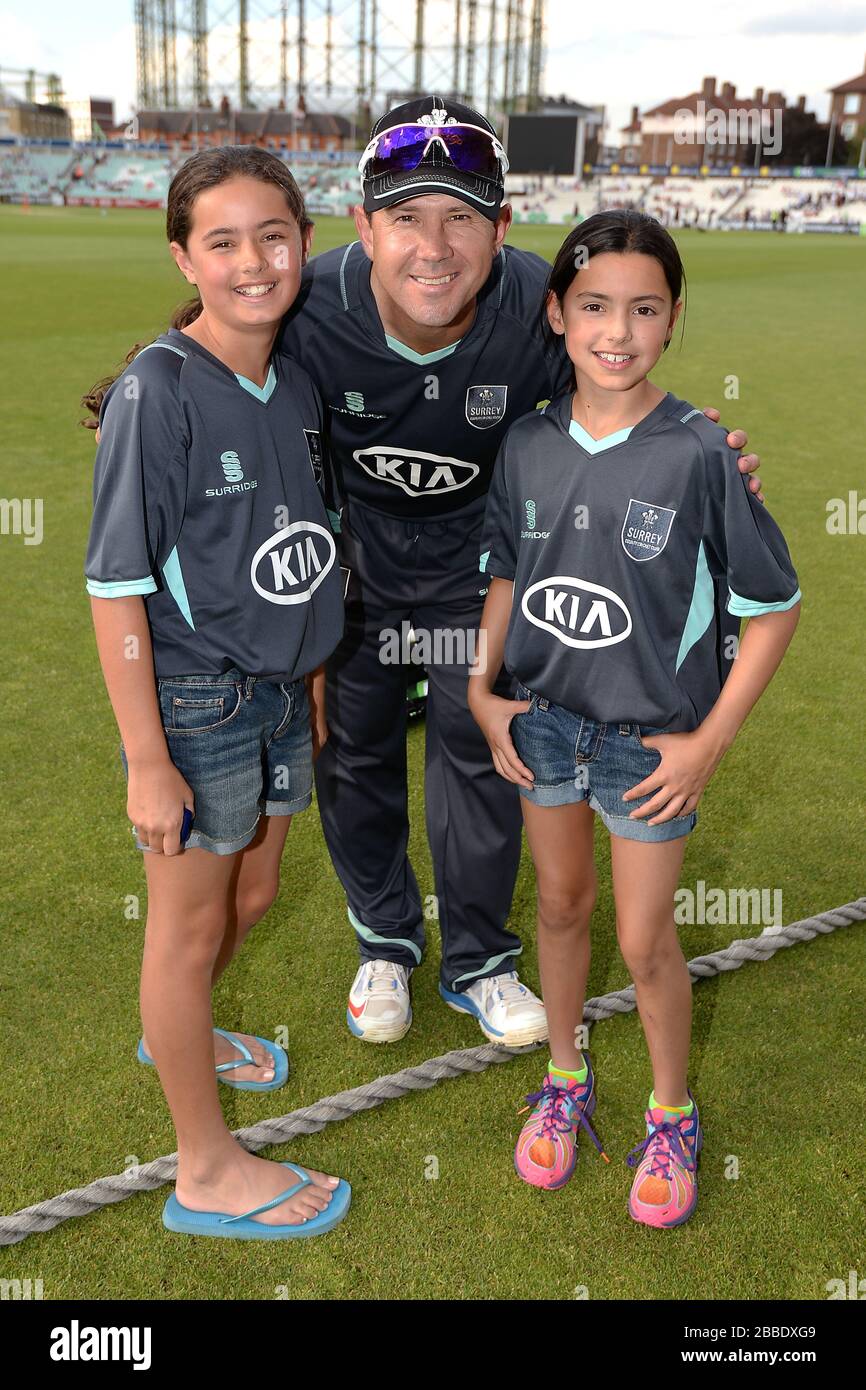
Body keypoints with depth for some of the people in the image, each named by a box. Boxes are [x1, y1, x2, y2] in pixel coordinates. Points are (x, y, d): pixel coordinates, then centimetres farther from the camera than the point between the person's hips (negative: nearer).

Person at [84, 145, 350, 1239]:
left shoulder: (297, 385, 2)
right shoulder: (157, 392, -19)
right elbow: (117, 586, -19)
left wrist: (313, 674, 15)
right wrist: (147, 760, -18)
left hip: (278, 691, 7)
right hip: (192, 697, -7)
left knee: (252, 892, 23)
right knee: (189, 927, 9)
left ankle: (175, 1034, 53)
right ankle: (207, 1170, 27)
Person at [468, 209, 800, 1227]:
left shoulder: (700, 453, -17)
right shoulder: (527, 445, -4)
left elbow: (774, 607, -10)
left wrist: (710, 741, -12)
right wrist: (482, 689, 1)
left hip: (649, 740, -3)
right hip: (543, 723, 4)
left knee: (645, 942, 8)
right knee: (560, 905, 19)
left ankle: (672, 1116, 35)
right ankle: (565, 1082, 43)